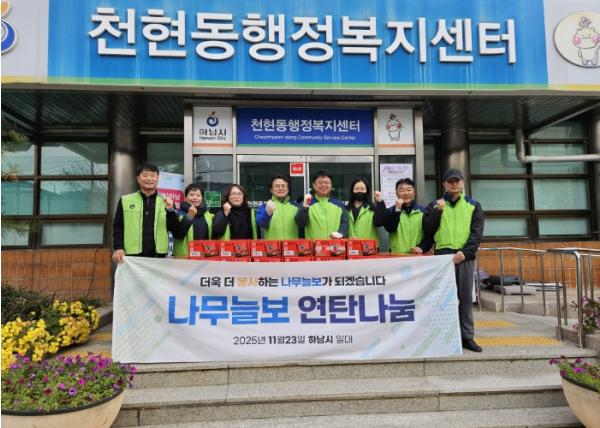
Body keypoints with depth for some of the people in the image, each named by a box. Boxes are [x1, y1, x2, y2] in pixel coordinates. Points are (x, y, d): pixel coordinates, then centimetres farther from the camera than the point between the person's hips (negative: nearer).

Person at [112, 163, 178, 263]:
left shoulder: (165, 202, 9)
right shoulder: (125, 201, 8)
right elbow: (118, 227, 9)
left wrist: (170, 210, -11)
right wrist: (118, 248, -5)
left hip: (158, 257, 1)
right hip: (132, 256, 0)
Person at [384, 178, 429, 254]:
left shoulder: (422, 211, 7)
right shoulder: (391, 211, 3)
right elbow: (390, 229, -13)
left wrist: (422, 247, -10)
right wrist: (397, 209, -16)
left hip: (418, 254, 1)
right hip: (397, 254, -1)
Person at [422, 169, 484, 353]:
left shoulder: (473, 206, 12)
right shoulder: (435, 205, 12)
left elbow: (477, 233, 4)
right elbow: (428, 231, 3)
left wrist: (465, 252, -10)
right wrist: (438, 211, -8)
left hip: (465, 256, 1)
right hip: (443, 255, -1)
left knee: (466, 297, 4)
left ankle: (467, 336, 12)